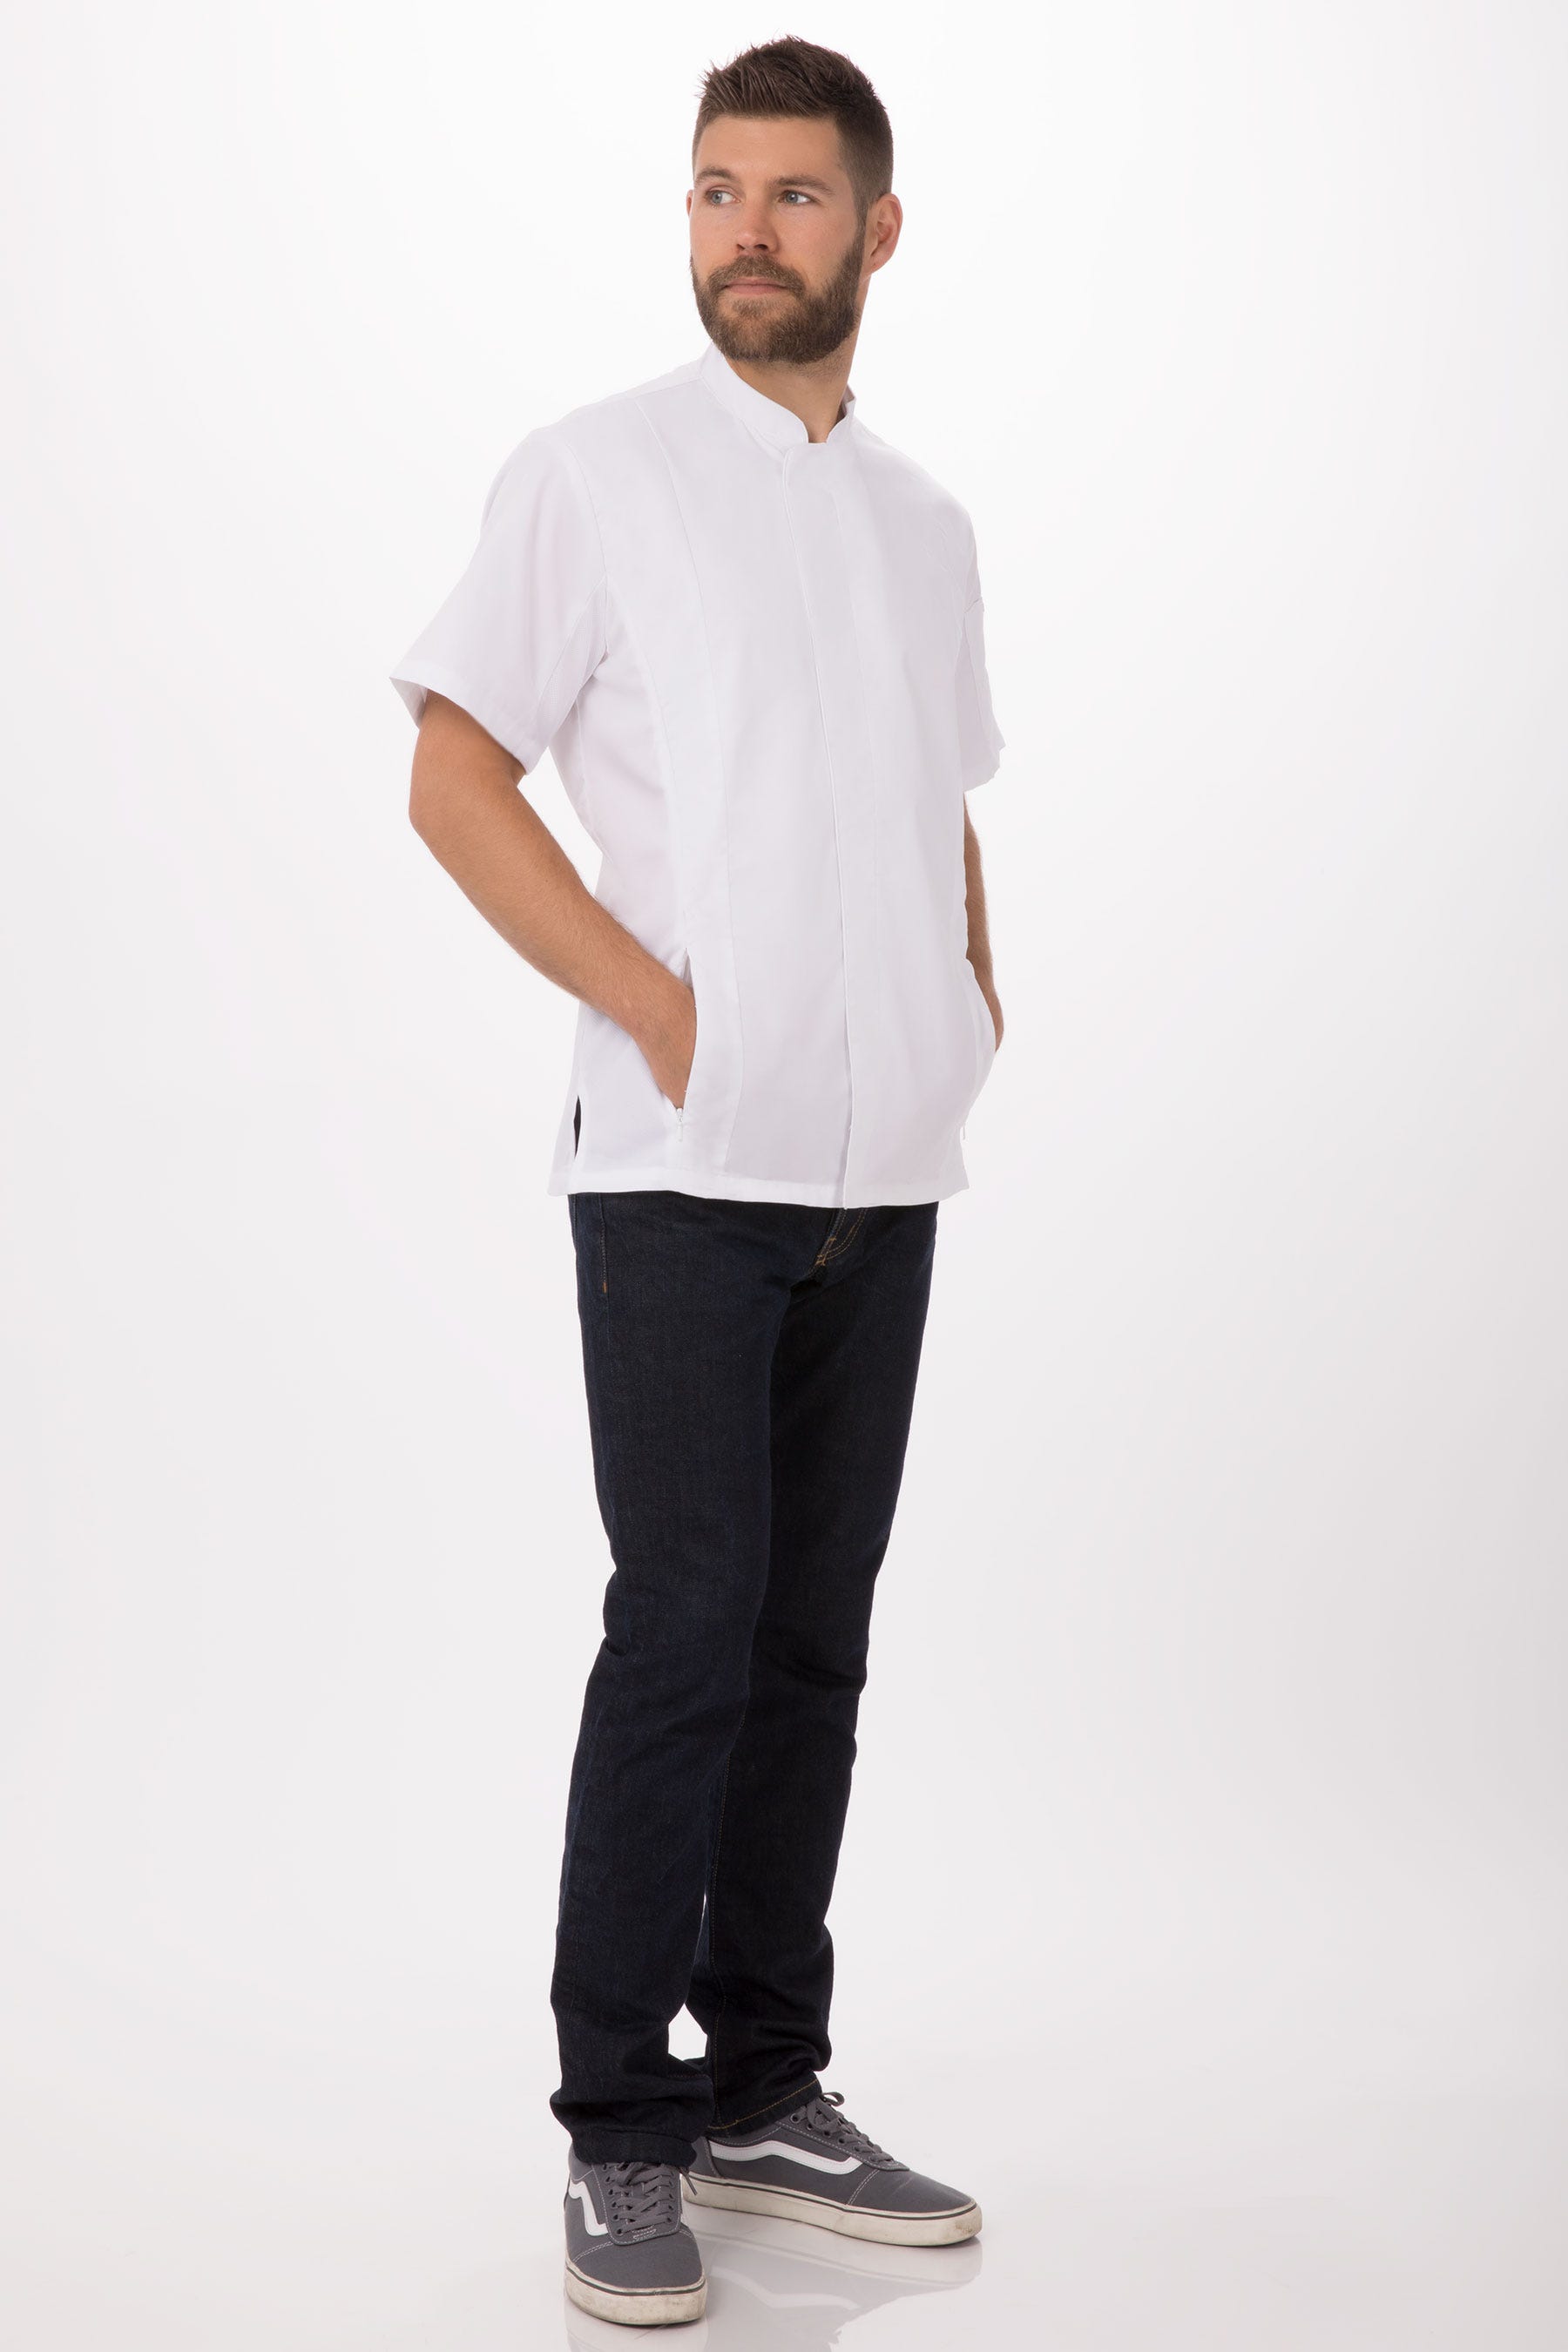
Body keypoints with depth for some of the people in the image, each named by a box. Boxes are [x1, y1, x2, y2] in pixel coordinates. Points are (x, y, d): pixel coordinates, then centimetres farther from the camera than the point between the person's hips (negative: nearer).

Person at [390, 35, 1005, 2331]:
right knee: (688, 1625, -7)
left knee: (811, 1645, 9)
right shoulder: (596, 474, -1)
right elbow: (456, 777, -5)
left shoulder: (926, 524, 16)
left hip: (884, 1171, 5)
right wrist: (654, 1005, -12)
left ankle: (766, 2092, 19)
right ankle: (620, 2129, 5)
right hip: (683, 1163, -5)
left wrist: (976, 997, 6)